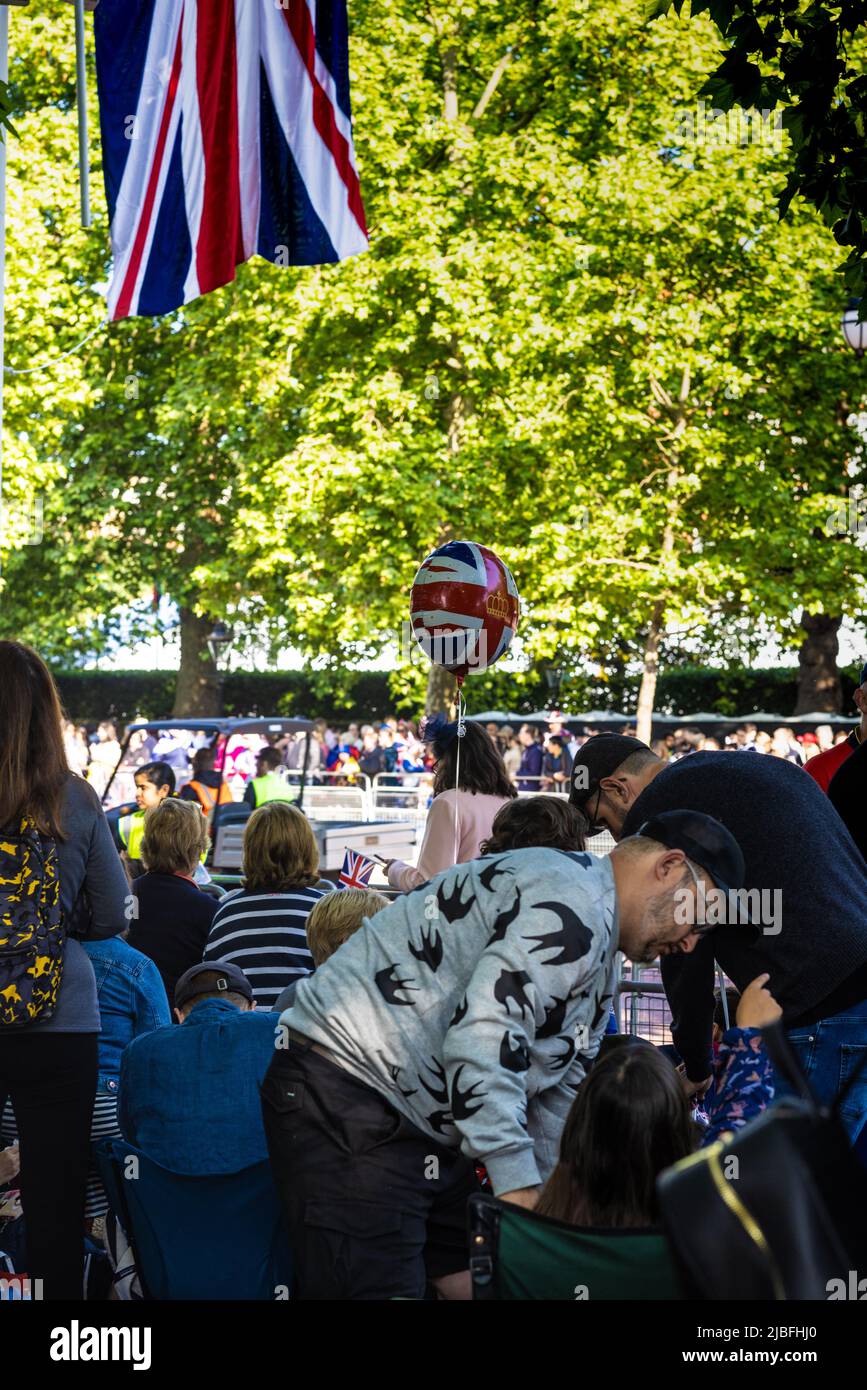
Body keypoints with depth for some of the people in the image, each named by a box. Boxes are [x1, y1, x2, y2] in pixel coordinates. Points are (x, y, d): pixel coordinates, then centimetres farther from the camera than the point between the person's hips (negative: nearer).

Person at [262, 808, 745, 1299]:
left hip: (429, 1126, 11)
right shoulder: (572, 907, -17)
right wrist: (519, 1184, -28)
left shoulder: (598, 963, 19)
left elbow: (558, 1100, 24)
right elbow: (484, 1039, -29)